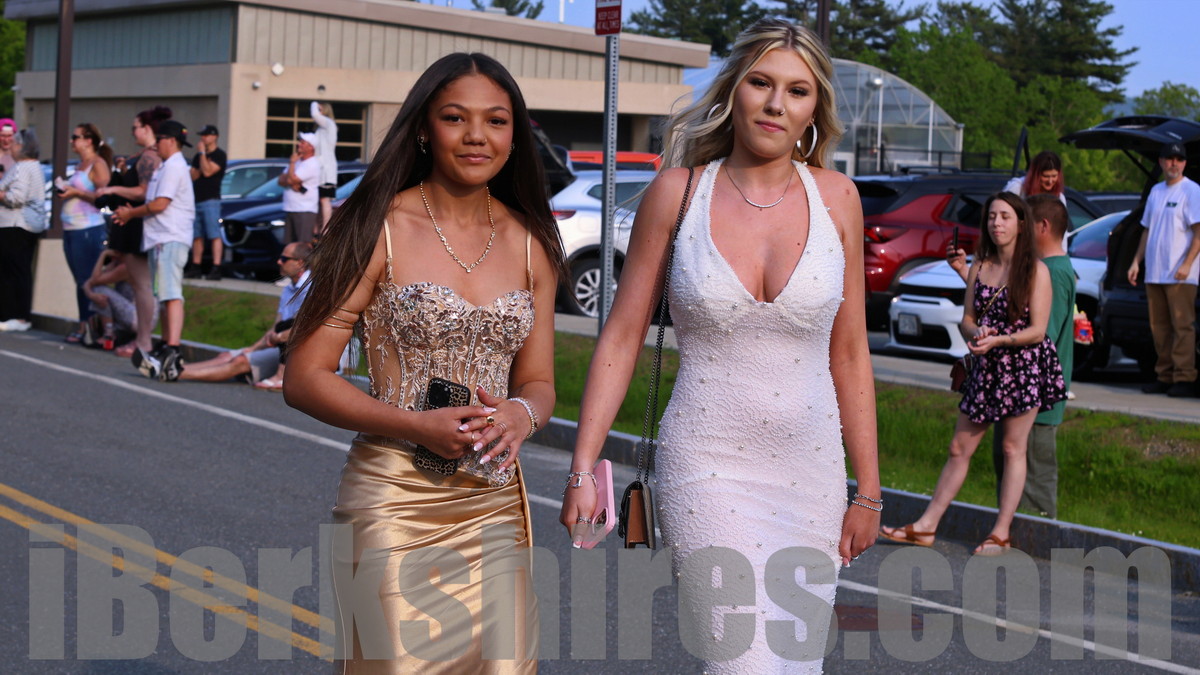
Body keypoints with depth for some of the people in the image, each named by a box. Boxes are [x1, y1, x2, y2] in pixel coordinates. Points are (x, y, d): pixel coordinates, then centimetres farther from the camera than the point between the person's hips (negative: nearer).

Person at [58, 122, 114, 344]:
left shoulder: (98, 165, -8)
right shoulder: (80, 166, 19)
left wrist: (76, 192, -16)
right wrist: (63, 187, 13)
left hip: (88, 229, -9)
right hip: (71, 229, 9)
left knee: (88, 281, -8)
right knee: (80, 281, 8)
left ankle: (92, 328, -7)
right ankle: (83, 325, 10)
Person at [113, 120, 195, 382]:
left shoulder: (173, 166, -10)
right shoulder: (167, 167, 24)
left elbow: (160, 203, -16)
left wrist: (131, 213, -3)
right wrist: (132, 212, 10)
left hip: (170, 239, -11)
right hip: (163, 239, 11)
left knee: (171, 294, -20)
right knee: (166, 294, 15)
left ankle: (172, 352, -31)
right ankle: (167, 346, 22)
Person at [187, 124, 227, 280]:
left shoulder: (219, 155, -4)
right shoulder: (199, 156, 19)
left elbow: (207, 171, -16)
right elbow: (193, 175, 13)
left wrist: (202, 153, -10)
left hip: (210, 200, -8)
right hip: (196, 200, 8)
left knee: (214, 235, -12)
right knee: (196, 236, 9)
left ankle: (216, 269, -17)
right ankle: (195, 268, 14)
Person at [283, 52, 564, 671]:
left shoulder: (531, 243, 8)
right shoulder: (380, 230, -5)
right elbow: (304, 377, -7)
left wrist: (520, 415, -9)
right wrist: (418, 425, -18)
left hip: (495, 502, 4)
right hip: (394, 499, -4)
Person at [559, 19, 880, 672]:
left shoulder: (835, 198, 2)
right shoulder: (677, 193, -3)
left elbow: (849, 354, 7)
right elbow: (621, 337, 1)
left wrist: (868, 489, 9)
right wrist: (582, 469, -4)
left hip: (810, 471, 3)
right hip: (708, 470, -3)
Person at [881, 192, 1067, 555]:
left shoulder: (1036, 270, -7)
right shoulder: (979, 267, 8)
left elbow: (1037, 330, -11)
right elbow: (967, 319, 8)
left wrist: (999, 340, -24)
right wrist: (976, 332, -15)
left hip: (1026, 365, -5)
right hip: (987, 366, 5)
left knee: (1013, 447, 0)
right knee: (959, 447, 7)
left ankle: (1001, 533, 5)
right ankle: (927, 526, 10)